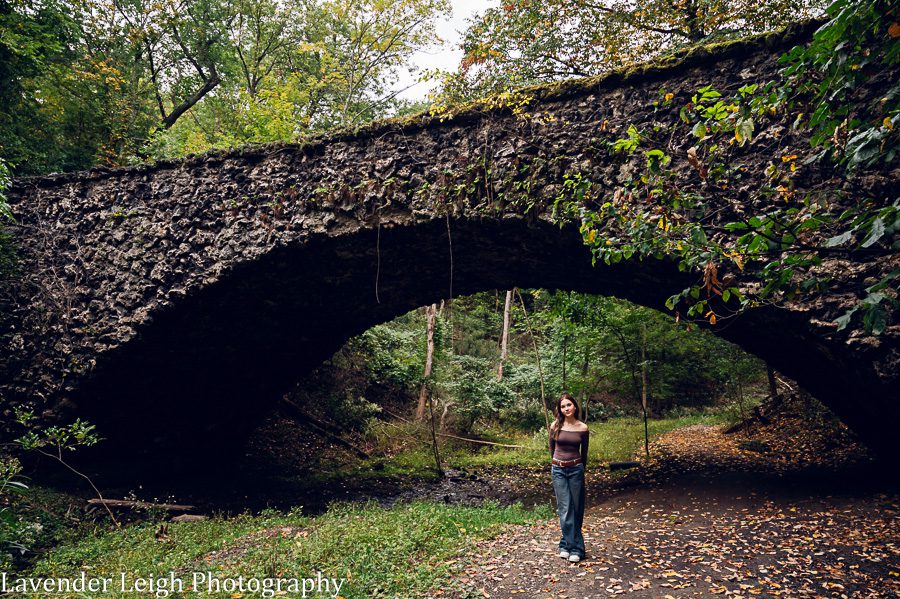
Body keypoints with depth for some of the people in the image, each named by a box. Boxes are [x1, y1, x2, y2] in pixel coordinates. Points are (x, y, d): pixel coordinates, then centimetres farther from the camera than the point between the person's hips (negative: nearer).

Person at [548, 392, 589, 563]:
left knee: (576, 509, 5)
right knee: (565, 509, -2)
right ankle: (575, 547, 5)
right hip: (558, 470, 0)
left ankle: (566, 544, 19)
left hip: (576, 469, 0)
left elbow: (584, 452, 12)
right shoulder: (555, 426, -3)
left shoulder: (583, 428, -3)